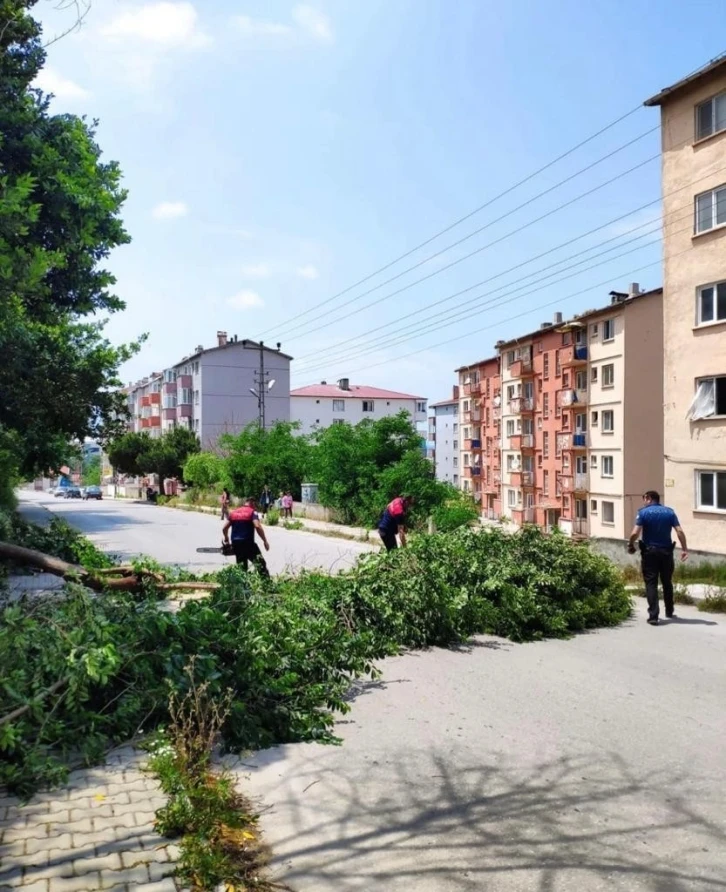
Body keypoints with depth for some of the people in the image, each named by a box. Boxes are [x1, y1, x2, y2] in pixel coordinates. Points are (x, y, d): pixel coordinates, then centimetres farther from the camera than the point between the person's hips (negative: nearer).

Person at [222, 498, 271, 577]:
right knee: (261, 564, -1)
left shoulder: (233, 512, 13)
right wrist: (265, 541, -14)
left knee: (241, 566, 17)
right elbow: (257, 526, -19)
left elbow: (224, 528, 11)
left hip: (235, 544, 6)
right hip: (248, 543, -6)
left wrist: (226, 541, 25)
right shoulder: (252, 512, -3)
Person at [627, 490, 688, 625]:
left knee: (651, 583, 0)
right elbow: (679, 531, -5)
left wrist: (630, 545, 1)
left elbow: (635, 533, -15)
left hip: (649, 552, -3)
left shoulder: (643, 512, -6)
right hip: (666, 552, 3)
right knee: (667, 582, 18)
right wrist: (684, 549, 0)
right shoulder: (669, 512, 4)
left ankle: (653, 616, -7)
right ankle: (669, 612, 31)